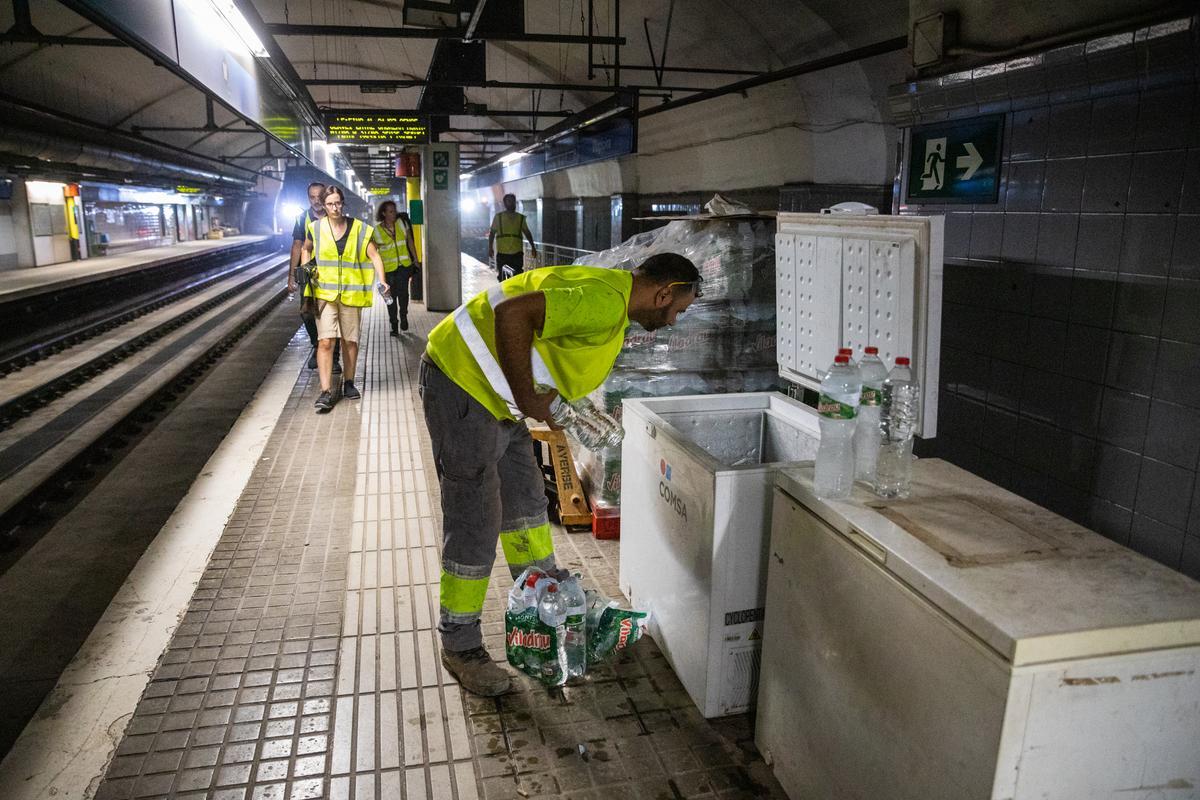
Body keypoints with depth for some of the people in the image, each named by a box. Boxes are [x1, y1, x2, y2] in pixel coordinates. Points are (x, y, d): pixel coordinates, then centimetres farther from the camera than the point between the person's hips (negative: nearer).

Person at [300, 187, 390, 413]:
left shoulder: (360, 229, 1)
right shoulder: (316, 228, 3)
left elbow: (374, 256, -3)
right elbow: (306, 249, 22)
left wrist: (382, 281, -17)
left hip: (351, 293, 1)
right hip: (324, 292, -1)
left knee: (350, 341, 10)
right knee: (325, 341, -11)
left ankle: (348, 383, 28)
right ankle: (326, 392, -11)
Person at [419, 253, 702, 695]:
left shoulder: (609, 300, 12)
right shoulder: (607, 301, -22)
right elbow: (512, 312, -32)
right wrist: (527, 398, -24)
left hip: (492, 392, 11)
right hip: (461, 379, -10)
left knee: (525, 499, 19)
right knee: (476, 521, -3)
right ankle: (460, 646, 13)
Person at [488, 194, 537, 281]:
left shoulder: (521, 218, 12)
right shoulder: (498, 217, 6)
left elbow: (527, 233, 16)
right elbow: (492, 233, 6)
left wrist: (533, 247, 9)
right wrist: (490, 247, -3)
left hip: (517, 253, 1)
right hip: (502, 253, -1)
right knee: (503, 278, 2)